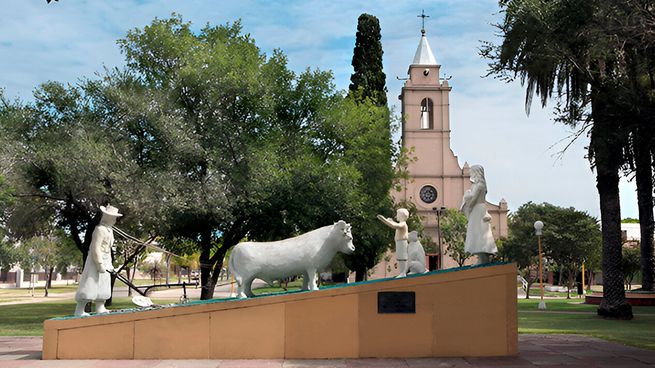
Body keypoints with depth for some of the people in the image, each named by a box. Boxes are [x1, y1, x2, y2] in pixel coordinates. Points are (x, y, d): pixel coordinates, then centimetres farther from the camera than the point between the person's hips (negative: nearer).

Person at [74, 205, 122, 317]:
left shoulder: (109, 230, 14)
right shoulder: (100, 229, -17)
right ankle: (79, 310, -7)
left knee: (103, 285, 11)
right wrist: (100, 264, -24)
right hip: (96, 260, -10)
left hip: (104, 261, 10)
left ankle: (100, 309, 16)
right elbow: (95, 248, -22)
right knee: (90, 285, -10)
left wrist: (110, 264, 20)